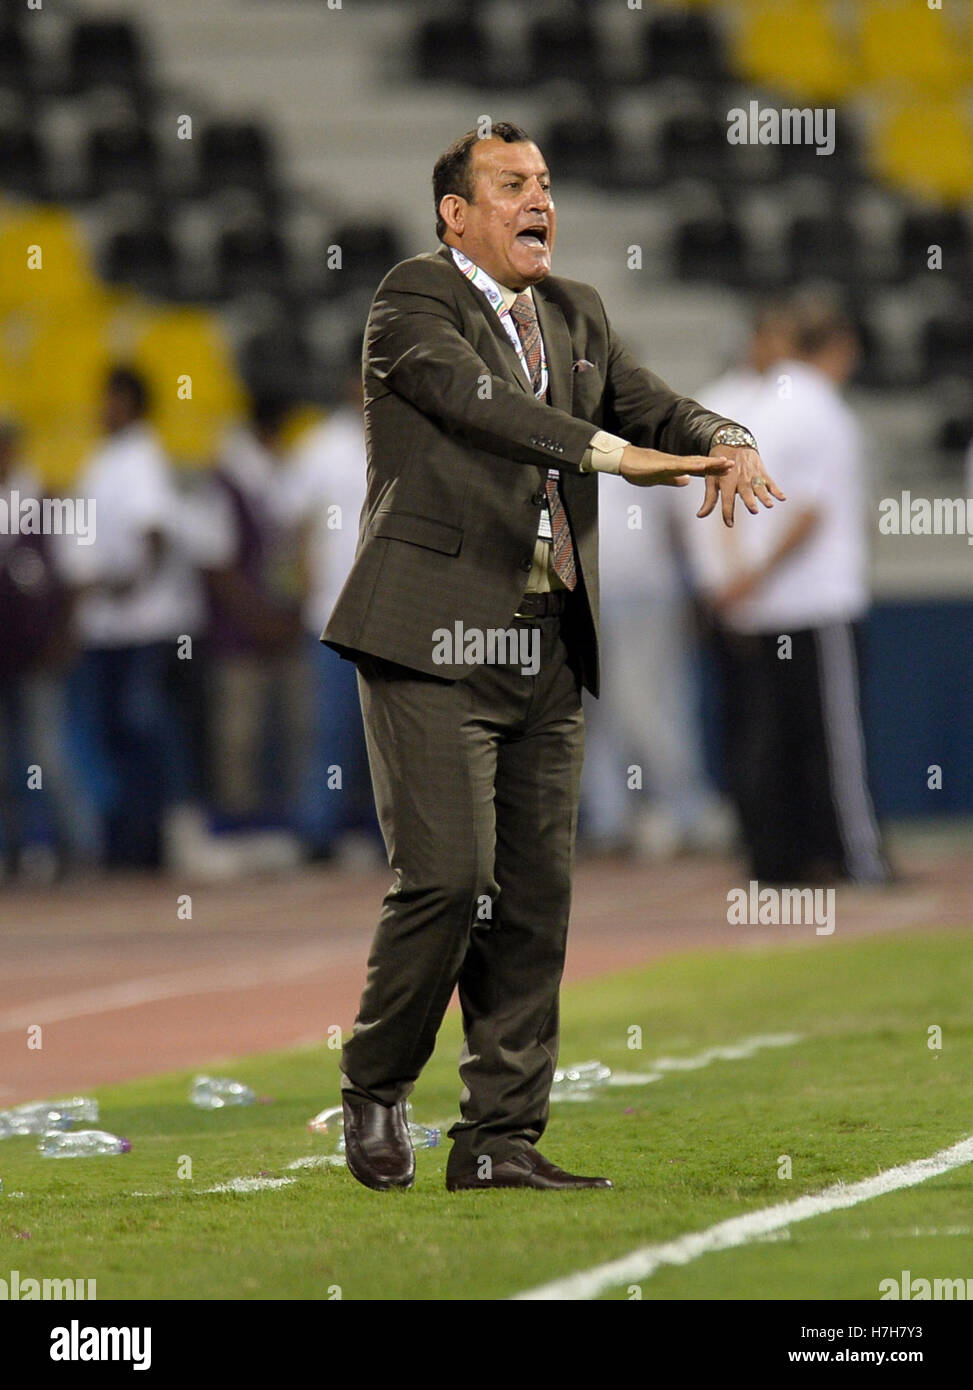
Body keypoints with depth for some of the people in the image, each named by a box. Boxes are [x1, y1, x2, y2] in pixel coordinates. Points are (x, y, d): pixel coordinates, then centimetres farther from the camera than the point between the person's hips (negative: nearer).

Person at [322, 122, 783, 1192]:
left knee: (536, 893, 3)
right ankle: (375, 1088, 10)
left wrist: (726, 444, -12)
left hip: (547, 653, 7)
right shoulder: (415, 299, -3)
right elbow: (475, 398, -20)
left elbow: (651, 404, 11)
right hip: (435, 643, -7)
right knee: (449, 874, -12)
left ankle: (500, 1141, 7)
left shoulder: (576, 315, 18)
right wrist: (610, 451, -30)